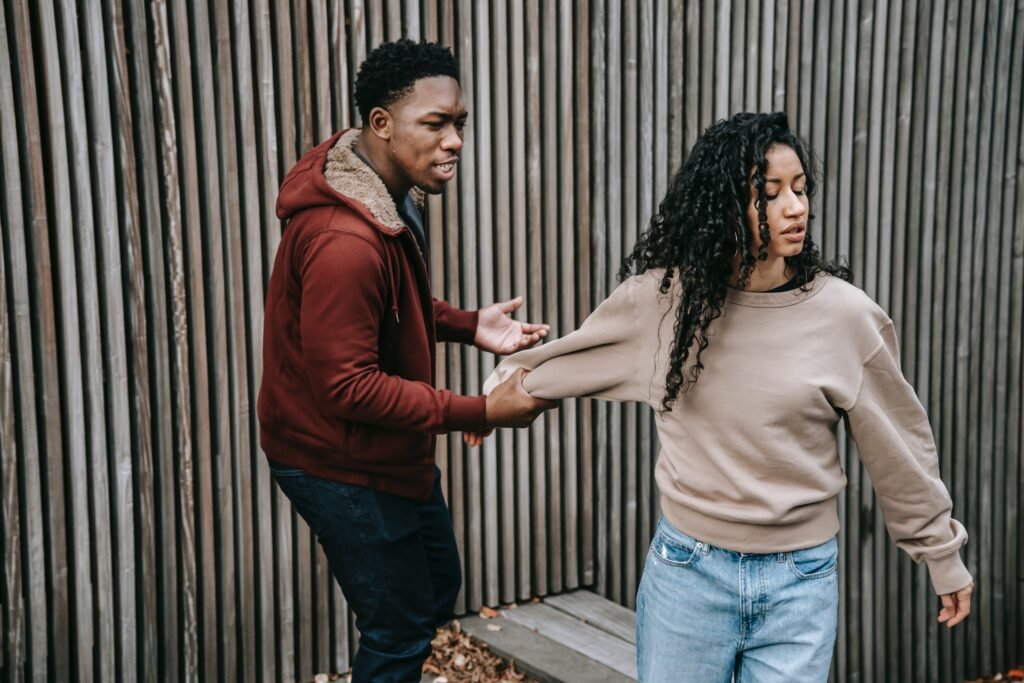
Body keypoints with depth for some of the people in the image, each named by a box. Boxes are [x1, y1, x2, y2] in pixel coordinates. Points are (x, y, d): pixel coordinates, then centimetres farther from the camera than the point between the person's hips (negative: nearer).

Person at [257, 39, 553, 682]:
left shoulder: (395, 195, 1)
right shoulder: (344, 241, -31)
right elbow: (347, 386, -30)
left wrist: (469, 326, -2)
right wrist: (480, 412, -28)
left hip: (389, 448, 10)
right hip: (342, 464, -10)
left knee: (437, 587, 24)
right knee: (401, 626, 5)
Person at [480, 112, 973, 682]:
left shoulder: (844, 314, -9)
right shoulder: (663, 295, -8)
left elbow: (899, 445, 1)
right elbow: (578, 356, 11)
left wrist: (943, 555, 9)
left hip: (800, 580, -1)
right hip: (686, 570, 1)